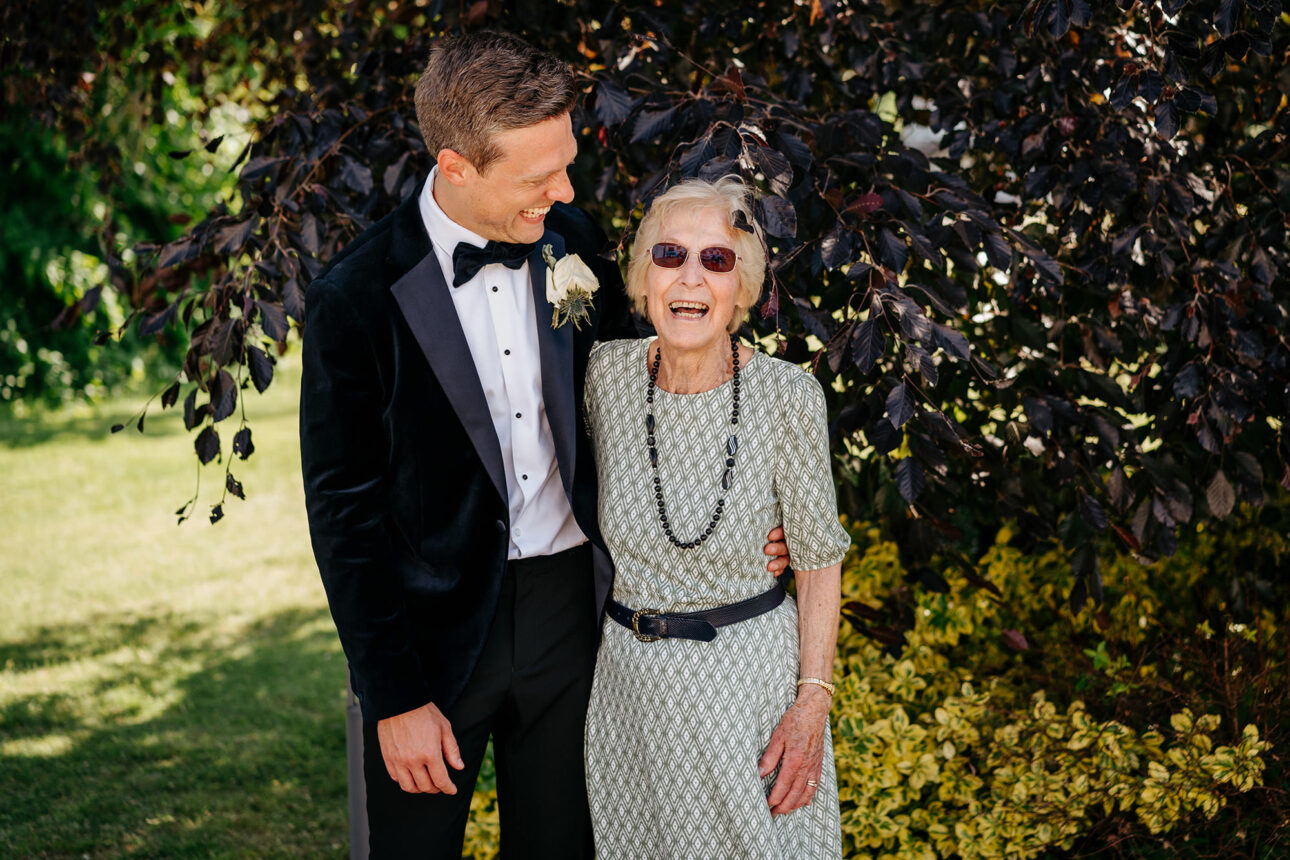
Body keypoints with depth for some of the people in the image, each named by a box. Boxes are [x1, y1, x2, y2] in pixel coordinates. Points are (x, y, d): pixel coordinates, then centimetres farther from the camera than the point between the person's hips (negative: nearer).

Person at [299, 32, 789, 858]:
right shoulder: (358, 297, -17)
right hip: (438, 626, -4)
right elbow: (343, 511, -12)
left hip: (569, 603, 4)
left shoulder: (572, 240, -3)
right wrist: (394, 697, -11)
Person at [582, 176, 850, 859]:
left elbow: (818, 558, -8)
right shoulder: (608, 371, -9)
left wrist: (813, 705, -12)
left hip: (751, 669, -3)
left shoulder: (788, 394, -16)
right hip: (631, 676, 3)